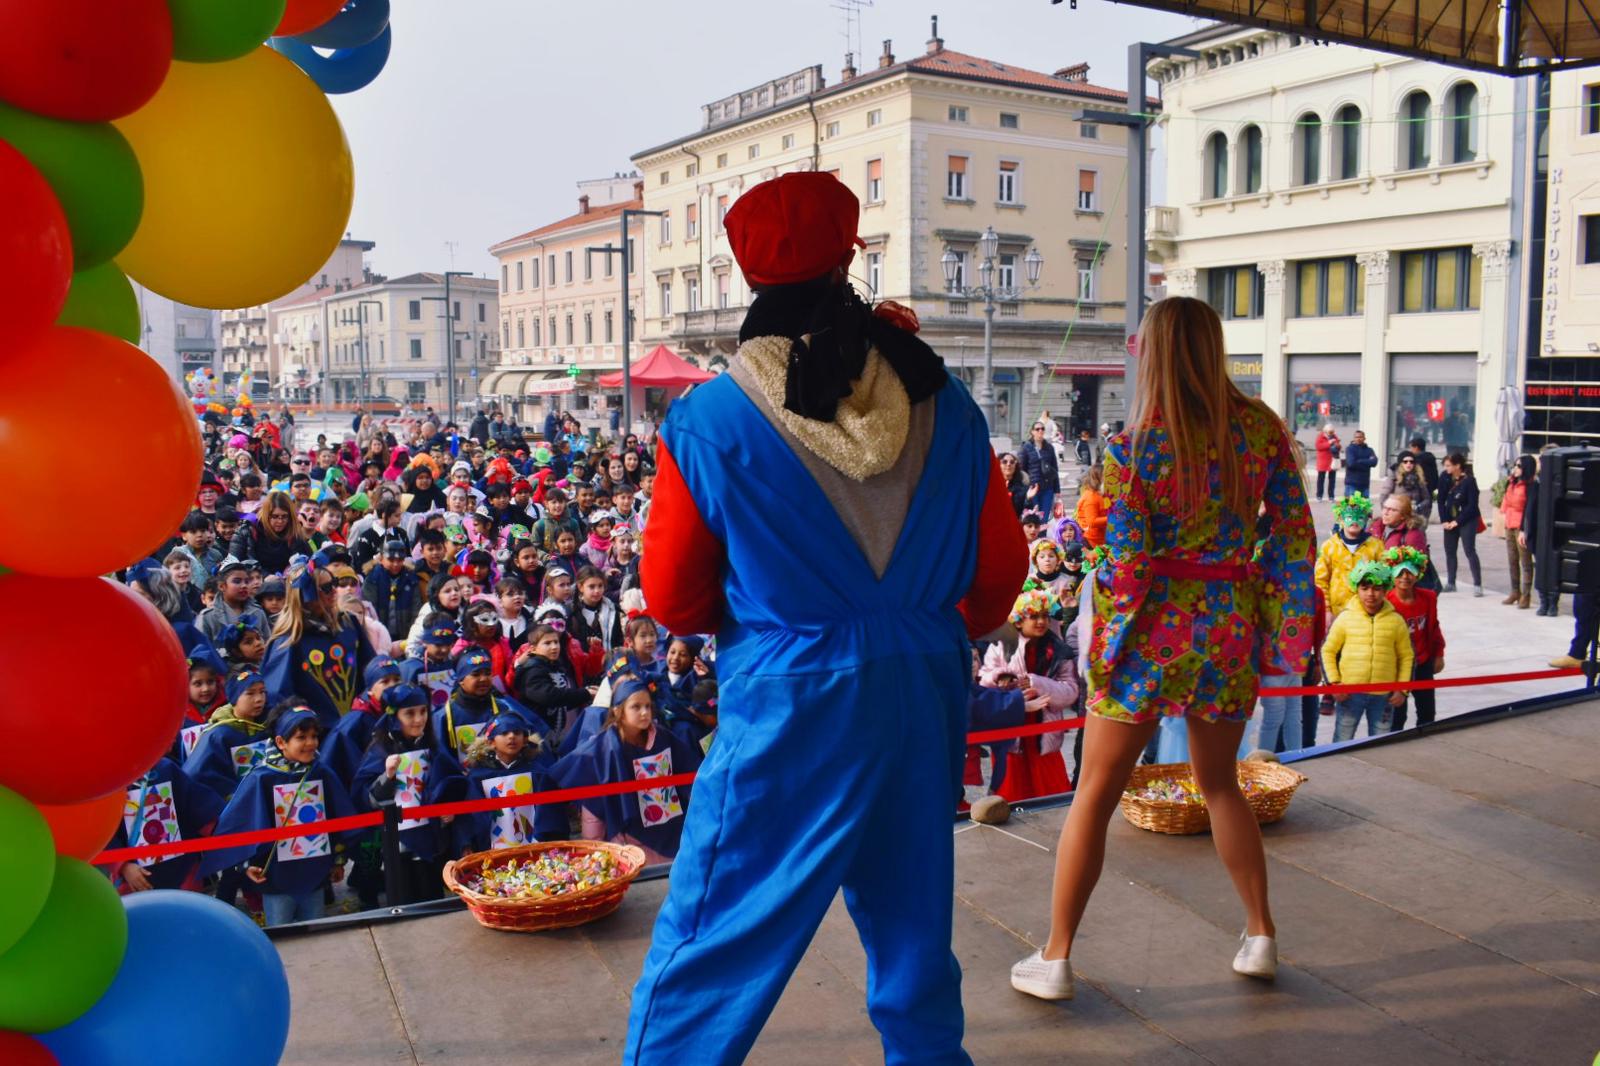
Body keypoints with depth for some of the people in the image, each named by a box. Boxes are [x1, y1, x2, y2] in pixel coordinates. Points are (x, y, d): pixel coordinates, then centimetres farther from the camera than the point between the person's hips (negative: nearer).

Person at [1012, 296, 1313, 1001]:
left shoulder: (1133, 447, -12)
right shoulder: (1262, 428, -1)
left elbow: (1127, 565, -13)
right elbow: (1294, 533, 1)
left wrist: (1104, 650, -2)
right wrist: (1287, 624, 11)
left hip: (1156, 625, -4)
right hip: (1232, 624, 4)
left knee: (1096, 791, 7)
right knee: (1220, 784, 24)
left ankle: (1055, 958, 14)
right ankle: (1261, 937, 32)